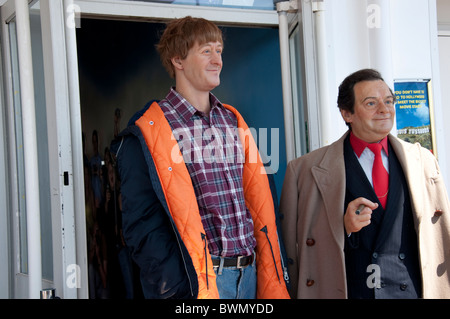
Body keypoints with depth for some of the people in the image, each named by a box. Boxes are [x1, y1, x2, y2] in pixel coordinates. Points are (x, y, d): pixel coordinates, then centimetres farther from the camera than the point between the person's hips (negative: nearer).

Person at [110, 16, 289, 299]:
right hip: (196, 278, -6)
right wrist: (176, 287, -18)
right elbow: (142, 223, -11)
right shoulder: (150, 132, -6)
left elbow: (257, 199, 13)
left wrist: (271, 278, 6)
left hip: (249, 274, 6)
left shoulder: (233, 122, 13)